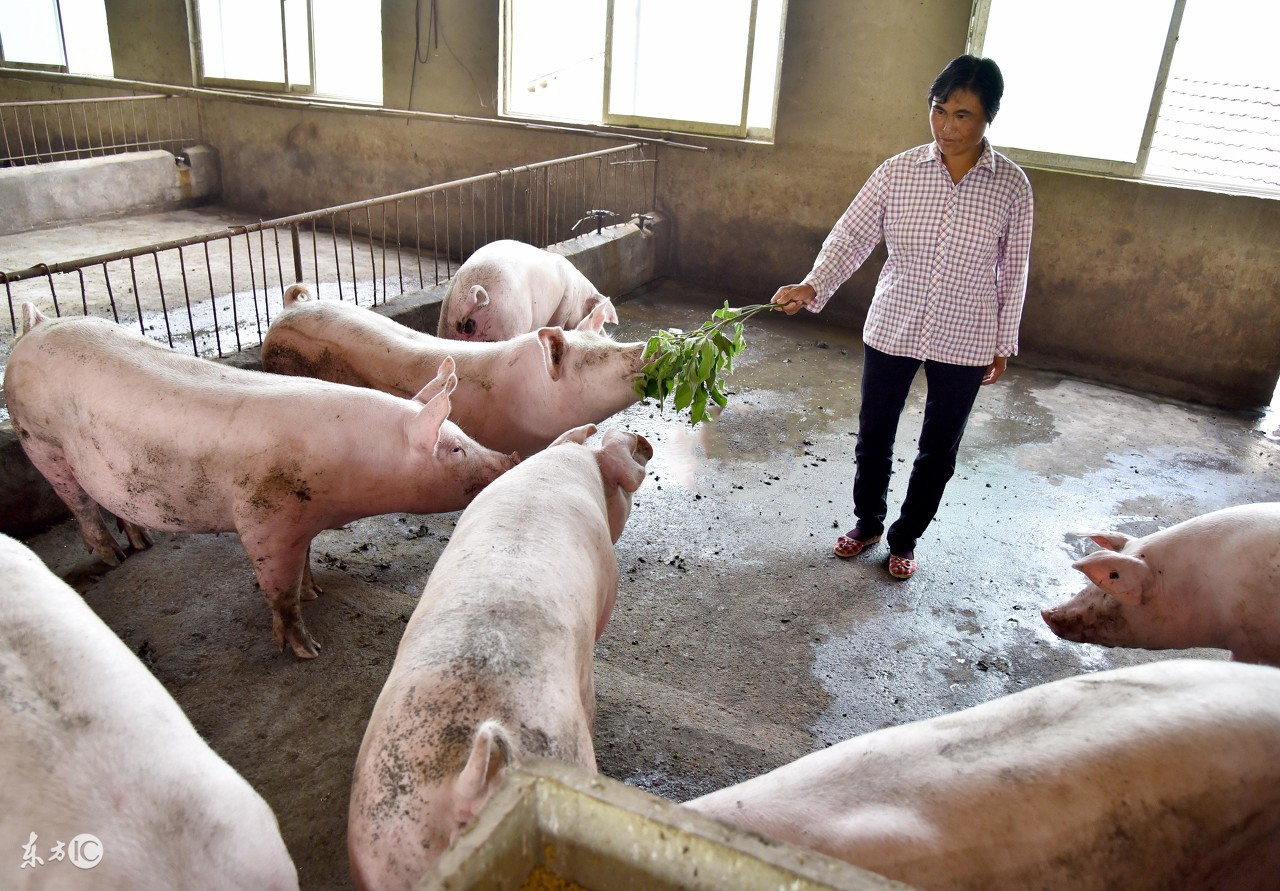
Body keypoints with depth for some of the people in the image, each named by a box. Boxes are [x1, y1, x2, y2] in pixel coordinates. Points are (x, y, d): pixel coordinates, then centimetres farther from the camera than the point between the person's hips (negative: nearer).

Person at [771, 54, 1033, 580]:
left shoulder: (1011, 185, -6)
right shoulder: (899, 171, -7)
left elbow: (1013, 270, 0)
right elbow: (853, 234, -10)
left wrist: (1003, 343, 3)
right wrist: (813, 286, -26)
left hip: (965, 341, 0)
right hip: (891, 329, 1)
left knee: (938, 451, 12)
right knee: (874, 437, 14)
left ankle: (905, 538, 34)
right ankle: (867, 522, 38)